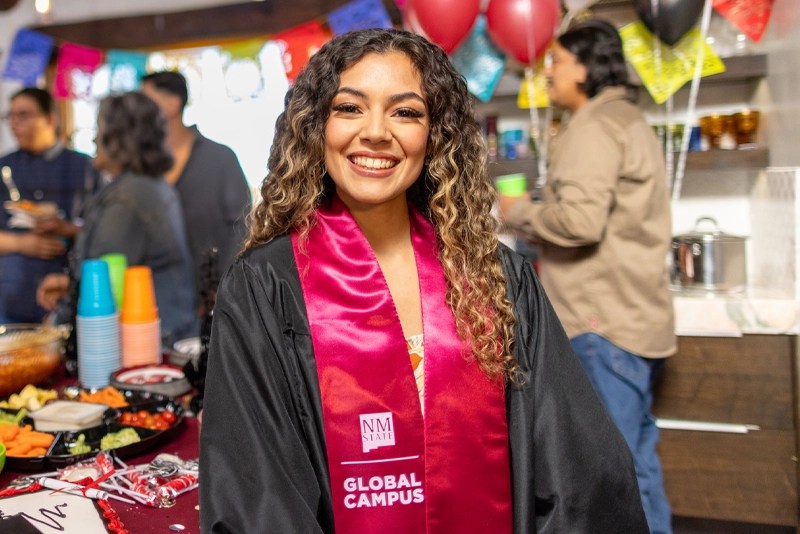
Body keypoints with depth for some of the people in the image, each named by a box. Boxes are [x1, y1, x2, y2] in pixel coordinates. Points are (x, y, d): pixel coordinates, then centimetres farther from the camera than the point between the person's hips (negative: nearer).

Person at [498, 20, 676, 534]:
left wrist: (520, 211, -7)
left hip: (606, 320, -10)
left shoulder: (592, 126, -11)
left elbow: (580, 219, -24)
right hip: (635, 314, 10)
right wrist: (540, 224, 16)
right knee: (637, 456, 16)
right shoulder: (627, 119, 21)